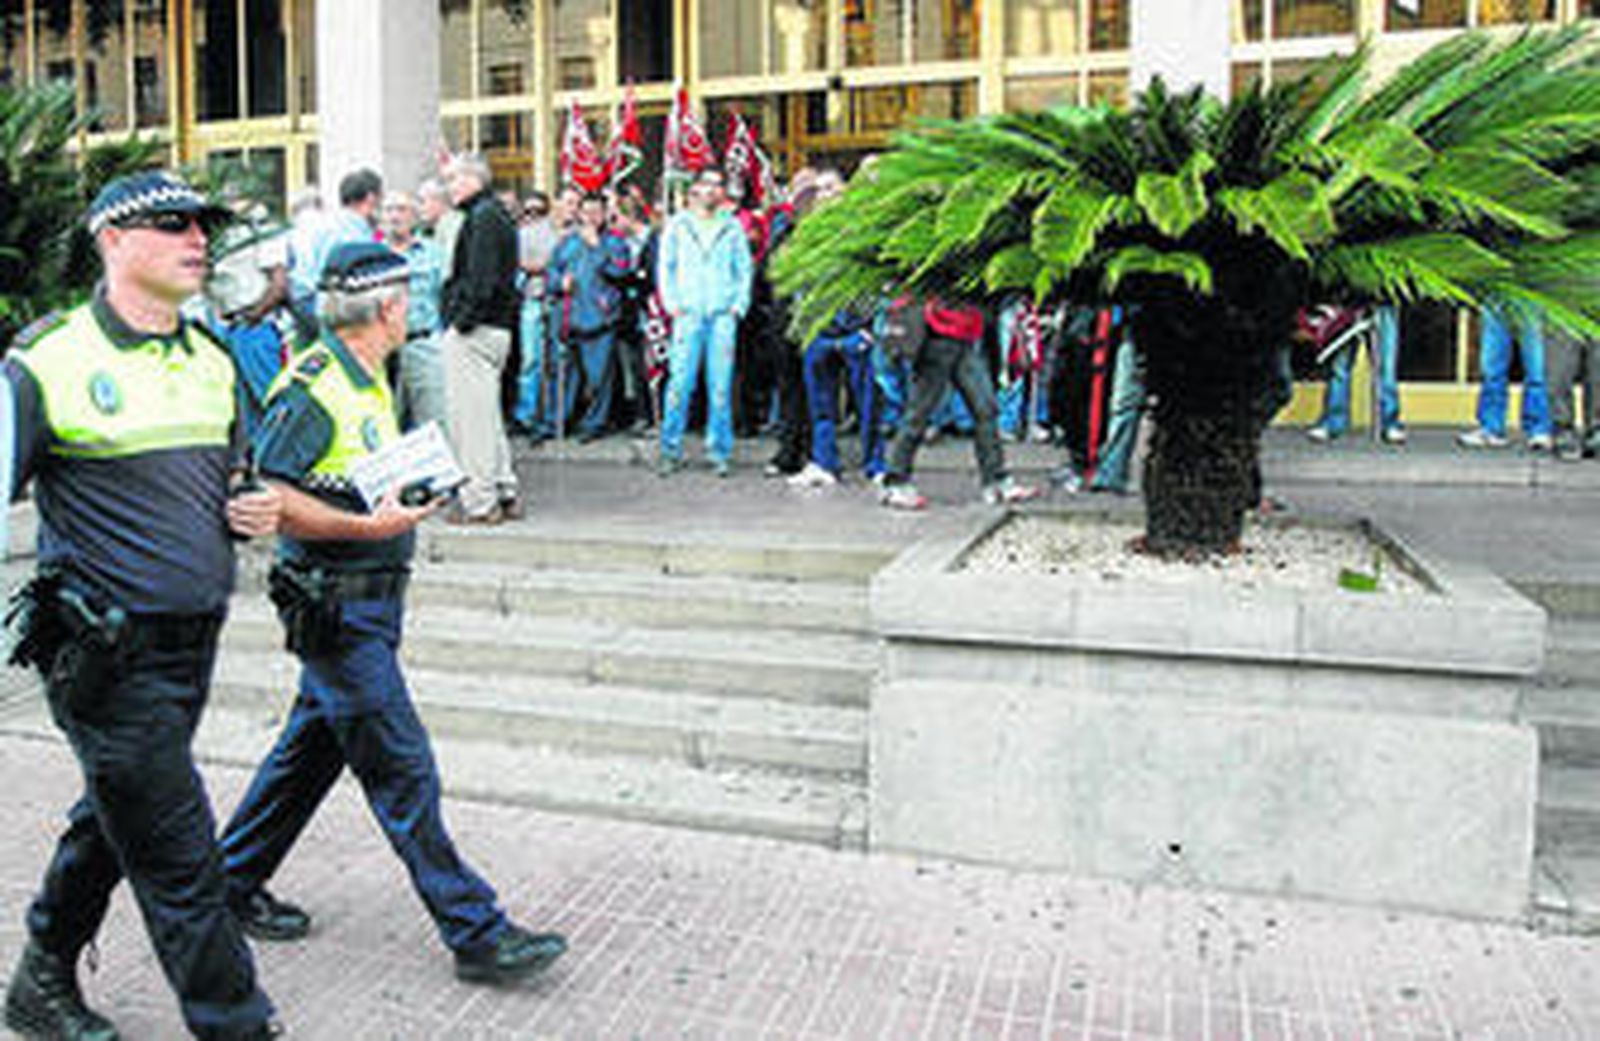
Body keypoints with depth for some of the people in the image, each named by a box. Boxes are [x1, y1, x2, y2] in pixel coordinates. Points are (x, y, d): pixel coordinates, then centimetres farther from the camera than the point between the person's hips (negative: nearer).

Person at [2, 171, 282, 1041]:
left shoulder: (211, 362, 12)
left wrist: (253, 514, 2)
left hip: (195, 641, 7)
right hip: (108, 653, -7)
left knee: (112, 822, 23)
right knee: (179, 862, -2)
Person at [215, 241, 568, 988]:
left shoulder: (367, 379, 14)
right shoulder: (312, 388, -17)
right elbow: (264, 495, -22)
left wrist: (408, 494, 10)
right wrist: (367, 526, -26)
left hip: (370, 599, 10)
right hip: (335, 606, -10)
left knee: (312, 749, 20)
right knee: (402, 770, -5)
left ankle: (233, 880, 38)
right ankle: (475, 932, 2)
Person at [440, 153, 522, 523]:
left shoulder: (483, 217, -13)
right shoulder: (497, 214, 18)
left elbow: (481, 280, -21)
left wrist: (462, 322, -18)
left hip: (475, 330, -10)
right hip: (497, 327, 10)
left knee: (471, 414, -5)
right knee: (488, 413, 16)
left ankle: (480, 502, 0)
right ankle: (506, 494, 21)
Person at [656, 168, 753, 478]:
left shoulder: (732, 227, 12)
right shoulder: (678, 225, 12)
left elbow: (744, 269, 12)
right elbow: (665, 267, 10)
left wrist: (738, 305, 0)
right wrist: (673, 303, -2)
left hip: (723, 315, 1)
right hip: (688, 314, 0)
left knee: (721, 386, -1)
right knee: (679, 383, -5)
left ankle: (720, 452, 5)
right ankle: (671, 450, 2)